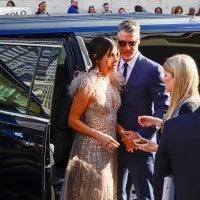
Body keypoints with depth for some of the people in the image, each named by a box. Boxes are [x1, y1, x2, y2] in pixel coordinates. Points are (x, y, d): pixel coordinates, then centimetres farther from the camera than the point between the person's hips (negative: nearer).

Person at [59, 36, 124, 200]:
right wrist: (100, 136, -20)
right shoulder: (88, 84, -17)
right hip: (91, 148, -7)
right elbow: (73, 120, -13)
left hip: (109, 149, 7)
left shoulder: (113, 80, 5)